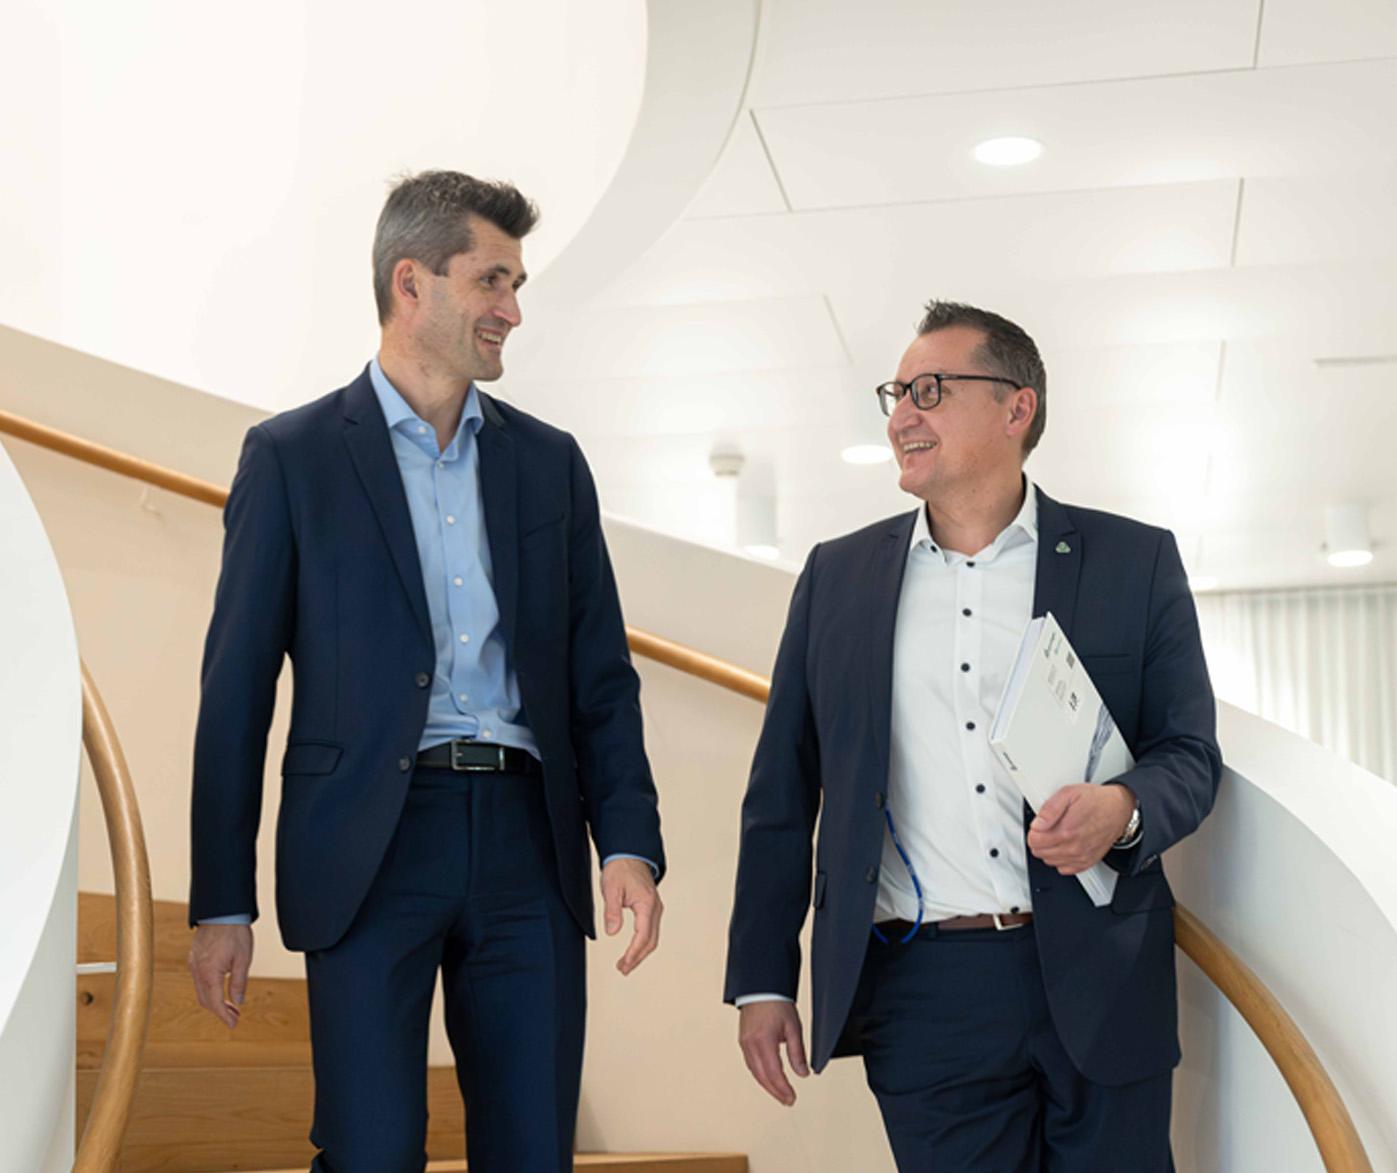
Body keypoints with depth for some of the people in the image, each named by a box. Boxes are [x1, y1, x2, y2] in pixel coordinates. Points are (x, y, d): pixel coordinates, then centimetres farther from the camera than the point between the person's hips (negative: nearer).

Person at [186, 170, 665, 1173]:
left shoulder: (550, 461, 13)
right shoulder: (293, 456, 3)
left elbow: (601, 675, 11)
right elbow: (237, 690, 1)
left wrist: (629, 843, -3)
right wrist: (222, 904, -2)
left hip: (526, 842, 3)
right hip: (368, 852, -3)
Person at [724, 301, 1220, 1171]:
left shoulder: (1135, 561, 5)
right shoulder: (837, 576, 10)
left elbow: (1191, 756, 6)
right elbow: (783, 791, 11)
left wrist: (1123, 809, -17)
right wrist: (763, 980, 7)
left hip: (1098, 989, 0)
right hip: (922, 997, 1)